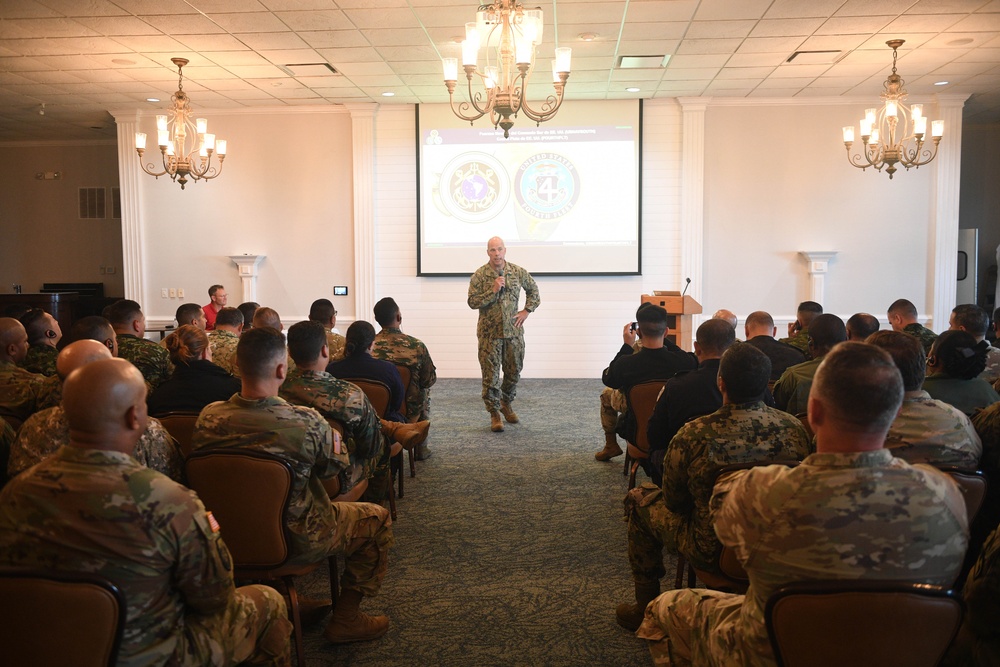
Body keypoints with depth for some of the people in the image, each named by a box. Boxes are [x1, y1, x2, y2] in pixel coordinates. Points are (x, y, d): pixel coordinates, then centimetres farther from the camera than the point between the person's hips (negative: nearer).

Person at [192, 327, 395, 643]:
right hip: (295, 540, -5)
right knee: (378, 518, 15)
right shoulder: (307, 423, -29)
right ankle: (346, 618, 19)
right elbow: (336, 466, -11)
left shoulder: (209, 417, -15)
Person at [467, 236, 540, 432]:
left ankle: (506, 404, 35)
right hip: (489, 333, -3)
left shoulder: (518, 272, 1)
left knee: (514, 371, 12)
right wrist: (493, 290, -20)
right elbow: (472, 302, -11)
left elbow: (533, 290, 16)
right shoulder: (479, 275, -7)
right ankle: (494, 414, 10)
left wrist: (527, 311, 5)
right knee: (491, 374, -1)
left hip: (513, 330, 3)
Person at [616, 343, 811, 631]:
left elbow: (673, 502, -10)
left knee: (640, 498, 18)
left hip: (713, 553, -5)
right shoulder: (794, 427, -13)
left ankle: (646, 607, 29)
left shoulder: (693, 435, -25)